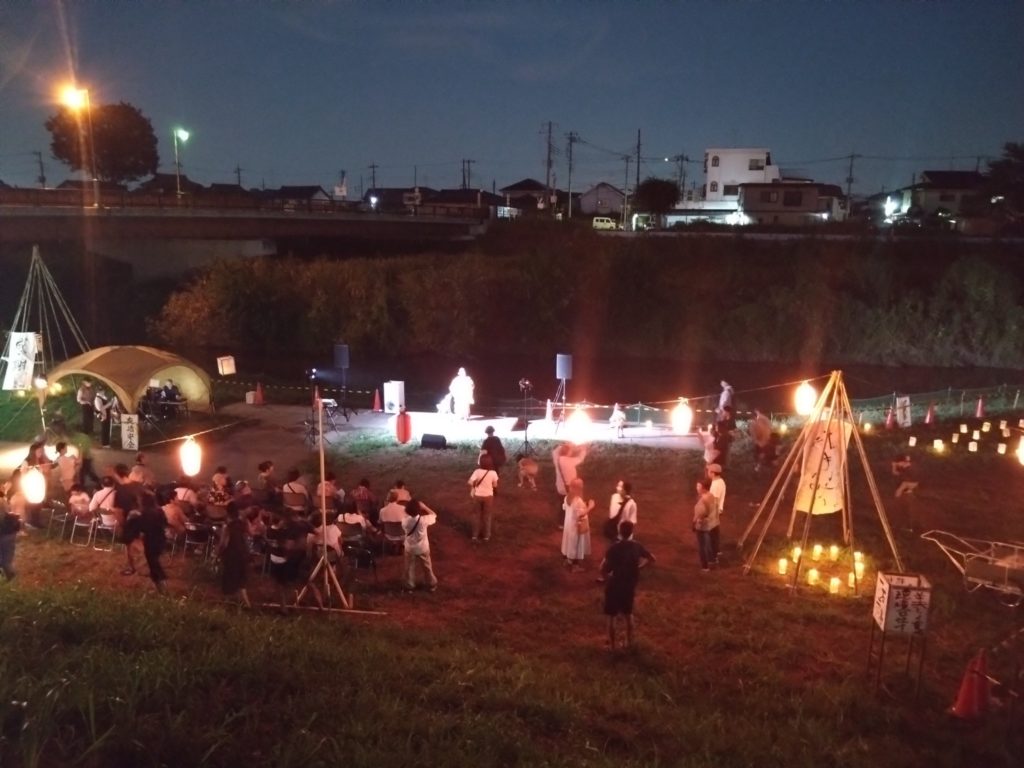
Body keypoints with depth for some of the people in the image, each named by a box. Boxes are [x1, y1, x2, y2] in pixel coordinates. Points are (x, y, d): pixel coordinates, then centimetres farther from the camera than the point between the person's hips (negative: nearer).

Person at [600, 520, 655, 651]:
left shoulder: (614, 547, -22)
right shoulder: (637, 546, -7)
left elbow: (603, 568, -25)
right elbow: (651, 559, 7)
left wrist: (607, 577, -6)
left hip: (614, 585, -4)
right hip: (630, 585, 5)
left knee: (611, 616, 10)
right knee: (628, 614, 23)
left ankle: (612, 645, 18)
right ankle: (629, 641, 33)